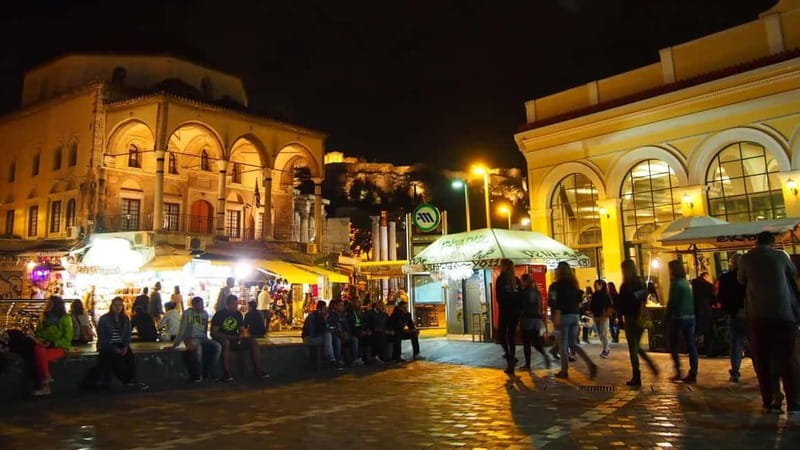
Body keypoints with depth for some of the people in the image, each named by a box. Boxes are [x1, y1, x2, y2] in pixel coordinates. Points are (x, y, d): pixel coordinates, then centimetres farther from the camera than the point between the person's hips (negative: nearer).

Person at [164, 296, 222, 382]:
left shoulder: (205, 314, 13)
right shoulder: (188, 313, -3)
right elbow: (182, 330, -4)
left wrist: (207, 342, 13)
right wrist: (174, 344, -5)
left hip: (203, 339, 6)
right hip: (191, 338, -6)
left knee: (217, 346, -21)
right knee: (197, 348, -40)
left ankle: (207, 373, -11)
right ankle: (197, 375, -20)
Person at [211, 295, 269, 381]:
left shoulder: (238, 314, 7)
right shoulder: (219, 314, -8)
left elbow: (242, 330, 15)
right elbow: (213, 333, -13)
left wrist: (239, 336, -10)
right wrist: (229, 337, -24)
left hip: (234, 340, 5)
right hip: (222, 340, -5)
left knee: (253, 342, -12)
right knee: (226, 342, -39)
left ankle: (258, 370, -13)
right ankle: (226, 374, -40)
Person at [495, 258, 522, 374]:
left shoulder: (500, 279, -6)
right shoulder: (516, 280, 8)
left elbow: (498, 296, -8)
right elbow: (520, 296, 8)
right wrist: (519, 308, 13)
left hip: (505, 310, -5)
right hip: (516, 310, 5)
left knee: (501, 334, 7)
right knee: (512, 335, 10)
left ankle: (509, 355, -9)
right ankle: (511, 360, 8)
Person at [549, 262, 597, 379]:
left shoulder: (557, 285, -6)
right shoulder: (574, 284, 13)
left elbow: (556, 303, -15)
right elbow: (579, 298, 16)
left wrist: (556, 317, -17)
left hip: (564, 316, -6)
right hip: (575, 315, 6)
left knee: (564, 344, 2)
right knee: (573, 343, 12)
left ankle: (564, 371, 8)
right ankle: (591, 364, -3)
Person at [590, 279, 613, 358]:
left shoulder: (606, 295, -10)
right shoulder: (594, 295, 5)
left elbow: (610, 306, -13)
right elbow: (591, 305, 13)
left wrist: (606, 314, -17)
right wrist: (592, 313, 2)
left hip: (603, 317, -6)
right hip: (596, 317, 6)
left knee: (603, 334, -5)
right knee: (599, 334, 12)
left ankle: (605, 351, 5)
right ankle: (606, 349, 27)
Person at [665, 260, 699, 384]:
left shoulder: (676, 283, -12)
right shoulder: (686, 283, 10)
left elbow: (672, 303, -14)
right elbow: (690, 301, 13)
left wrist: (666, 317, -5)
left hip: (678, 318, -7)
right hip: (690, 317, 7)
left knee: (673, 345, 6)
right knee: (691, 346, 6)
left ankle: (678, 371, 2)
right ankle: (693, 374, 6)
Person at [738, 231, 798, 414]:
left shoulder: (746, 258, -1)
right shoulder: (780, 256, 0)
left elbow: (741, 280, 14)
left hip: (757, 316, 0)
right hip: (783, 314, 0)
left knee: (762, 360, 6)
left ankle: (769, 401, 5)